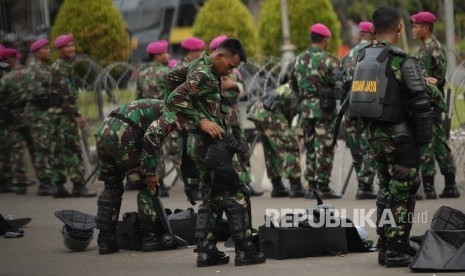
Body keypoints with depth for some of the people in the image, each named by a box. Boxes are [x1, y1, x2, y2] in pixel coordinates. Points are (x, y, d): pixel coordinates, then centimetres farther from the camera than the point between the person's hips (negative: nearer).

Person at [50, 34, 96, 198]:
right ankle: (78, 185, -12)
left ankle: (59, 186, 10)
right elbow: (67, 94, -19)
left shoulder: (66, 65, 19)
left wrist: (76, 114, 20)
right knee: (73, 149, -11)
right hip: (63, 112, -10)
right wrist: (76, 115, -20)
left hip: (58, 112, 10)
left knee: (61, 149, 9)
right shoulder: (60, 67, -12)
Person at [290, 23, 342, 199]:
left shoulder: (299, 60, 10)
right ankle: (323, 187, -2)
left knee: (310, 148, 13)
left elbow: (293, 84, 16)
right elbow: (338, 81, -16)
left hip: (305, 107, 6)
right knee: (324, 148, -2)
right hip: (324, 107, -6)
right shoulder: (326, 59, -10)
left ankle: (311, 186, 14)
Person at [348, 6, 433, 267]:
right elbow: (420, 101, -17)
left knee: (387, 189, 16)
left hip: (375, 134, 7)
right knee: (403, 192, 0)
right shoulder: (401, 61, -16)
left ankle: (385, 247, 20)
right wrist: (425, 136, -6)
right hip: (400, 135, -7)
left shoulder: (363, 58, 6)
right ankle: (397, 250, -1)